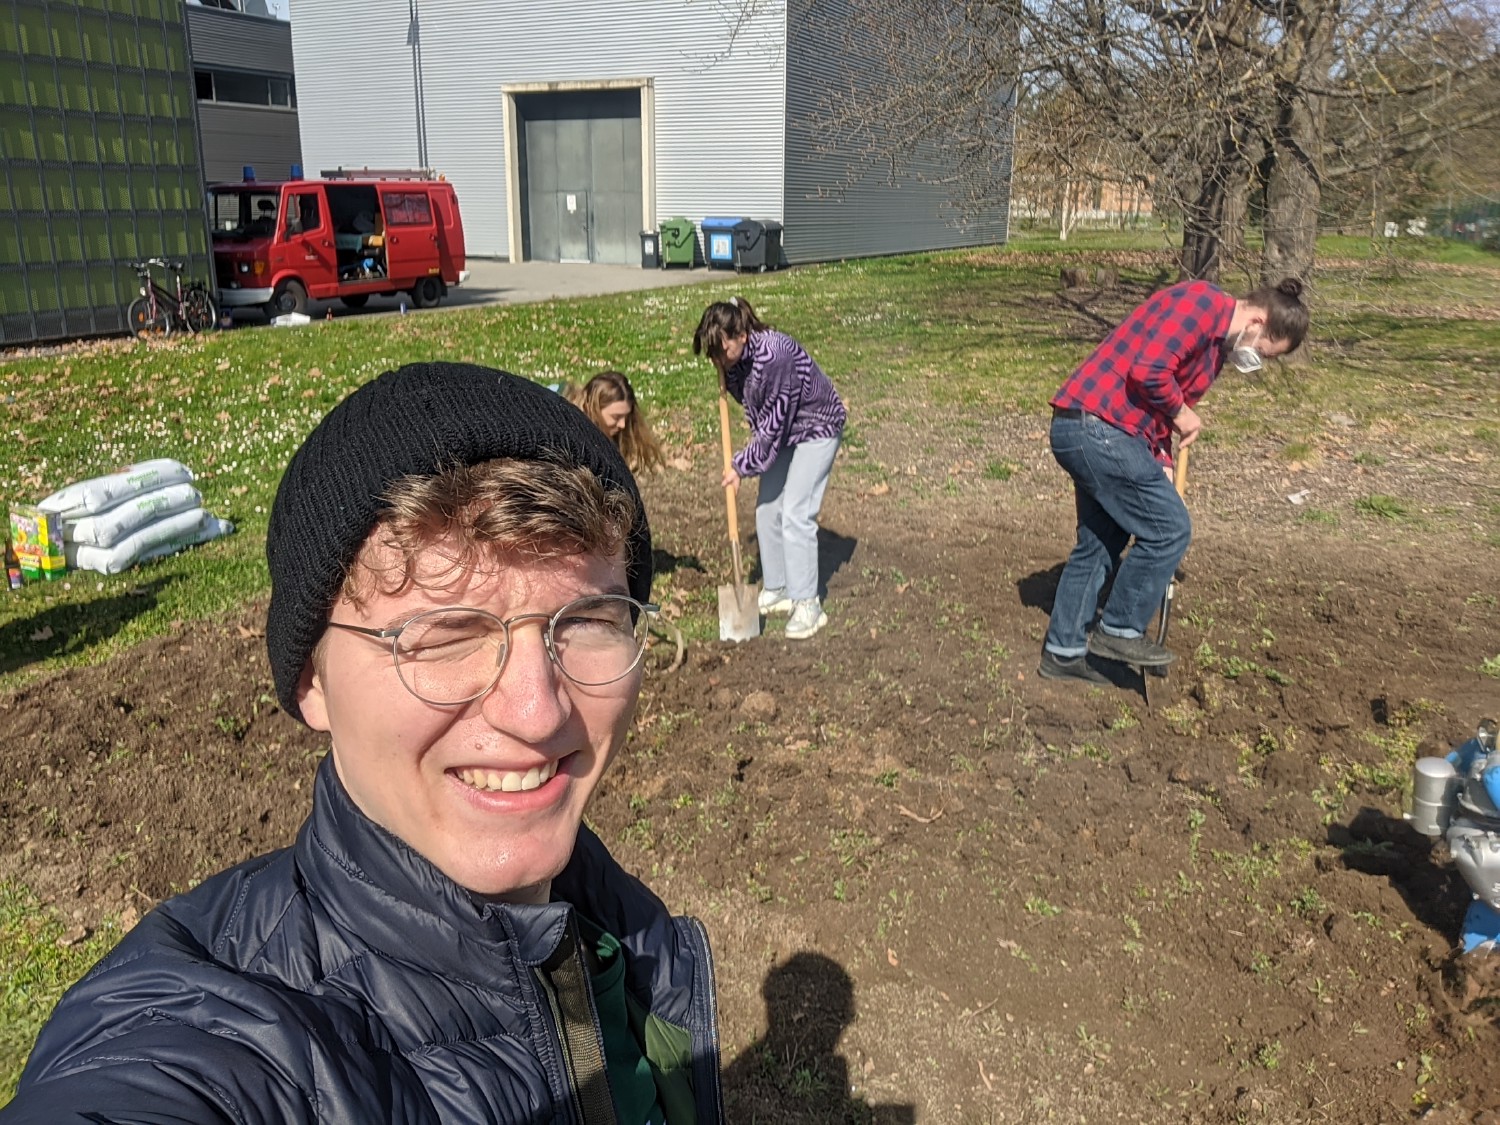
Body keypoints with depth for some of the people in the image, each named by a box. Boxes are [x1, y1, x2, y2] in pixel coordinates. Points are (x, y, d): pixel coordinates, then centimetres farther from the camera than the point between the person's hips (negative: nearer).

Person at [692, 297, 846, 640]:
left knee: (795, 516, -13)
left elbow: (773, 422, -27)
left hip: (816, 429, -9)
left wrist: (742, 465, -19)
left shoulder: (774, 354, -34)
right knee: (767, 510, 8)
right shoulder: (739, 356, -9)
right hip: (782, 431, 9)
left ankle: (807, 605, -4)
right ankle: (776, 590, 21)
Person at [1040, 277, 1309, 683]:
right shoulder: (1202, 302, -10)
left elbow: (1160, 410, 22)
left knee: (1099, 542, 16)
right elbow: (1148, 371, -22)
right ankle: (1118, 631, 10)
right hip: (1100, 428, -10)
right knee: (1170, 529, -2)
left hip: (1082, 432, 10)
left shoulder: (1217, 347, 20)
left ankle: (1064, 651, 25)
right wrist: (1181, 412, -6)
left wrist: (1161, 468, 11)